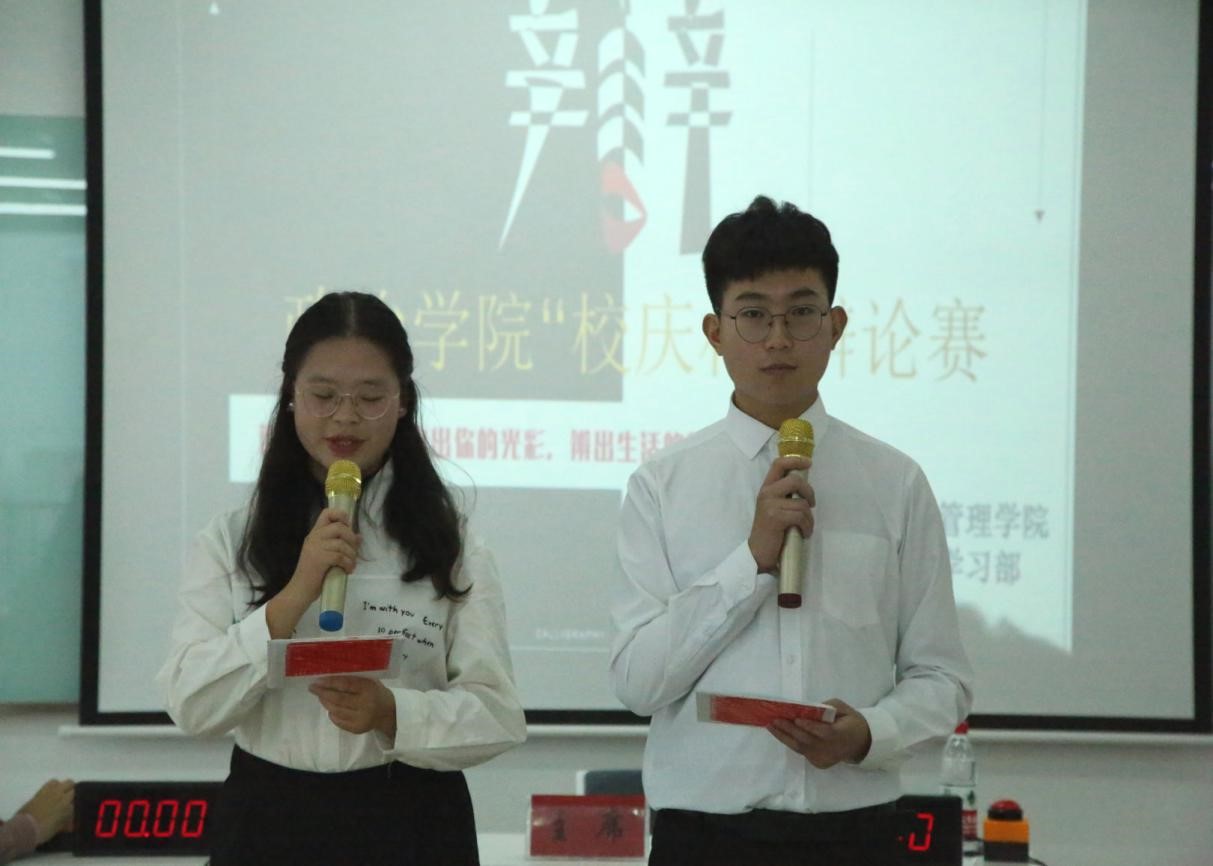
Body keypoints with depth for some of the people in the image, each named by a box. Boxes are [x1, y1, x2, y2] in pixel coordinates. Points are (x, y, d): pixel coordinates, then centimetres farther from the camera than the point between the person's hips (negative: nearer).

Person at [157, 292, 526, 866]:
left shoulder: (447, 546, 2)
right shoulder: (232, 540, 2)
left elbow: (497, 713, -5)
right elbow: (190, 705, -9)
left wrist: (391, 713, -23)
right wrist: (295, 595, -20)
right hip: (268, 820, 0)